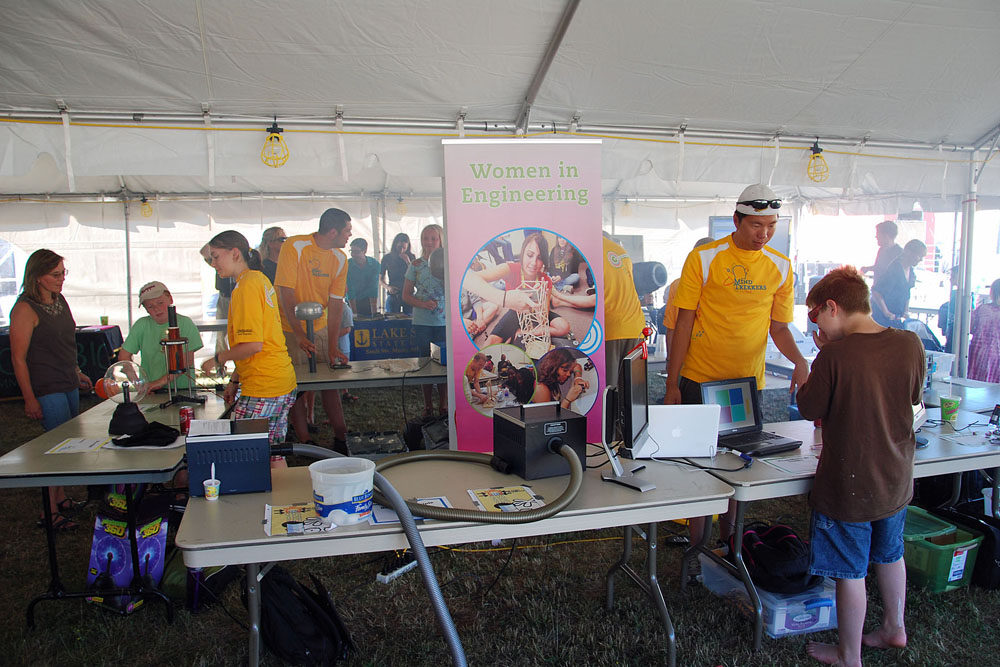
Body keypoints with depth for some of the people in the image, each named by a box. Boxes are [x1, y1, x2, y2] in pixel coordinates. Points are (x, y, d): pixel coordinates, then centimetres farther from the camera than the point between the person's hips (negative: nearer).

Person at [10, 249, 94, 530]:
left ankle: (61, 498, 29)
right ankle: (51, 511, 5)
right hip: (46, 390, -8)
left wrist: (77, 373, 22)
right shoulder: (25, 309, -16)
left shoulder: (59, 300, 9)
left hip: (68, 385, 8)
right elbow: (18, 359, -15)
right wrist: (29, 399, -16)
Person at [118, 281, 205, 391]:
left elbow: (188, 361, -6)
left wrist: (163, 380, -14)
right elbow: (124, 356, 8)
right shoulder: (141, 325, 5)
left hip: (182, 388, -2)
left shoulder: (184, 323, -1)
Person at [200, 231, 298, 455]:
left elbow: (252, 345, -20)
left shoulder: (246, 287, -13)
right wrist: (235, 380, 21)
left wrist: (217, 359, -4)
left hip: (262, 390, -10)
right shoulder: (260, 280, 16)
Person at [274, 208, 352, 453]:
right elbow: (286, 293, -19)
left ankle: (341, 438, 14)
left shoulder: (340, 258, -1)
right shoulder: (294, 247, -17)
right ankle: (305, 444, 7)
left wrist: (332, 346, -11)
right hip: (290, 327, -5)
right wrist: (300, 335, -25)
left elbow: (336, 302, -4)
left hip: (320, 326, 5)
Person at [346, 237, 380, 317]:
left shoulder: (374, 263, -11)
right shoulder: (348, 265, -15)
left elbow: (373, 288, -15)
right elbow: (350, 290, -17)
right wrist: (354, 313, -23)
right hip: (352, 302, -1)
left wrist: (374, 312, -21)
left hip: (368, 301, 1)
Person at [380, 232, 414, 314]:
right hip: (392, 295, 0)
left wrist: (408, 262, -12)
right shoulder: (387, 258, 3)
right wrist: (388, 287, -9)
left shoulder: (411, 257, 4)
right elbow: (381, 278, 10)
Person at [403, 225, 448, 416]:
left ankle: (443, 404, 13)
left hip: (444, 321, -1)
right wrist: (424, 304, -12)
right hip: (422, 321, 1)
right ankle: (428, 405, 19)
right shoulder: (416, 265, 5)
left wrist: (444, 270, -18)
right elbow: (406, 295, 5)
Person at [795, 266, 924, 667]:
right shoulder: (909, 344, -7)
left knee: (851, 572, 9)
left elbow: (809, 409, -11)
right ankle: (894, 627, 46)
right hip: (896, 480, 6)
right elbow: (913, 397, 9)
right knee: (889, 554, 27)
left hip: (849, 485, -6)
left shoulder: (835, 356, -23)